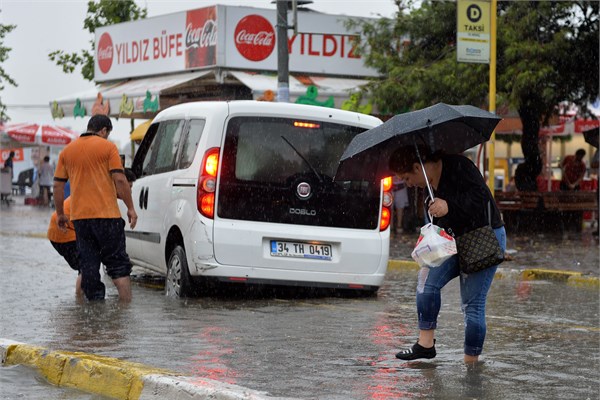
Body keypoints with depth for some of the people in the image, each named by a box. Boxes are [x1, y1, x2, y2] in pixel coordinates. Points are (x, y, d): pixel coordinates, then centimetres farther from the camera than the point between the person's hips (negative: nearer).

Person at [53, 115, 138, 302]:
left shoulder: (68, 150, 11)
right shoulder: (108, 147, -2)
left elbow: (58, 185, 10)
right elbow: (119, 180, -10)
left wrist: (60, 213, 17)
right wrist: (130, 208, -4)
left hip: (79, 216, 4)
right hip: (107, 214, -4)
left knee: (88, 263, 7)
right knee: (117, 261, 3)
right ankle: (127, 305, -3)